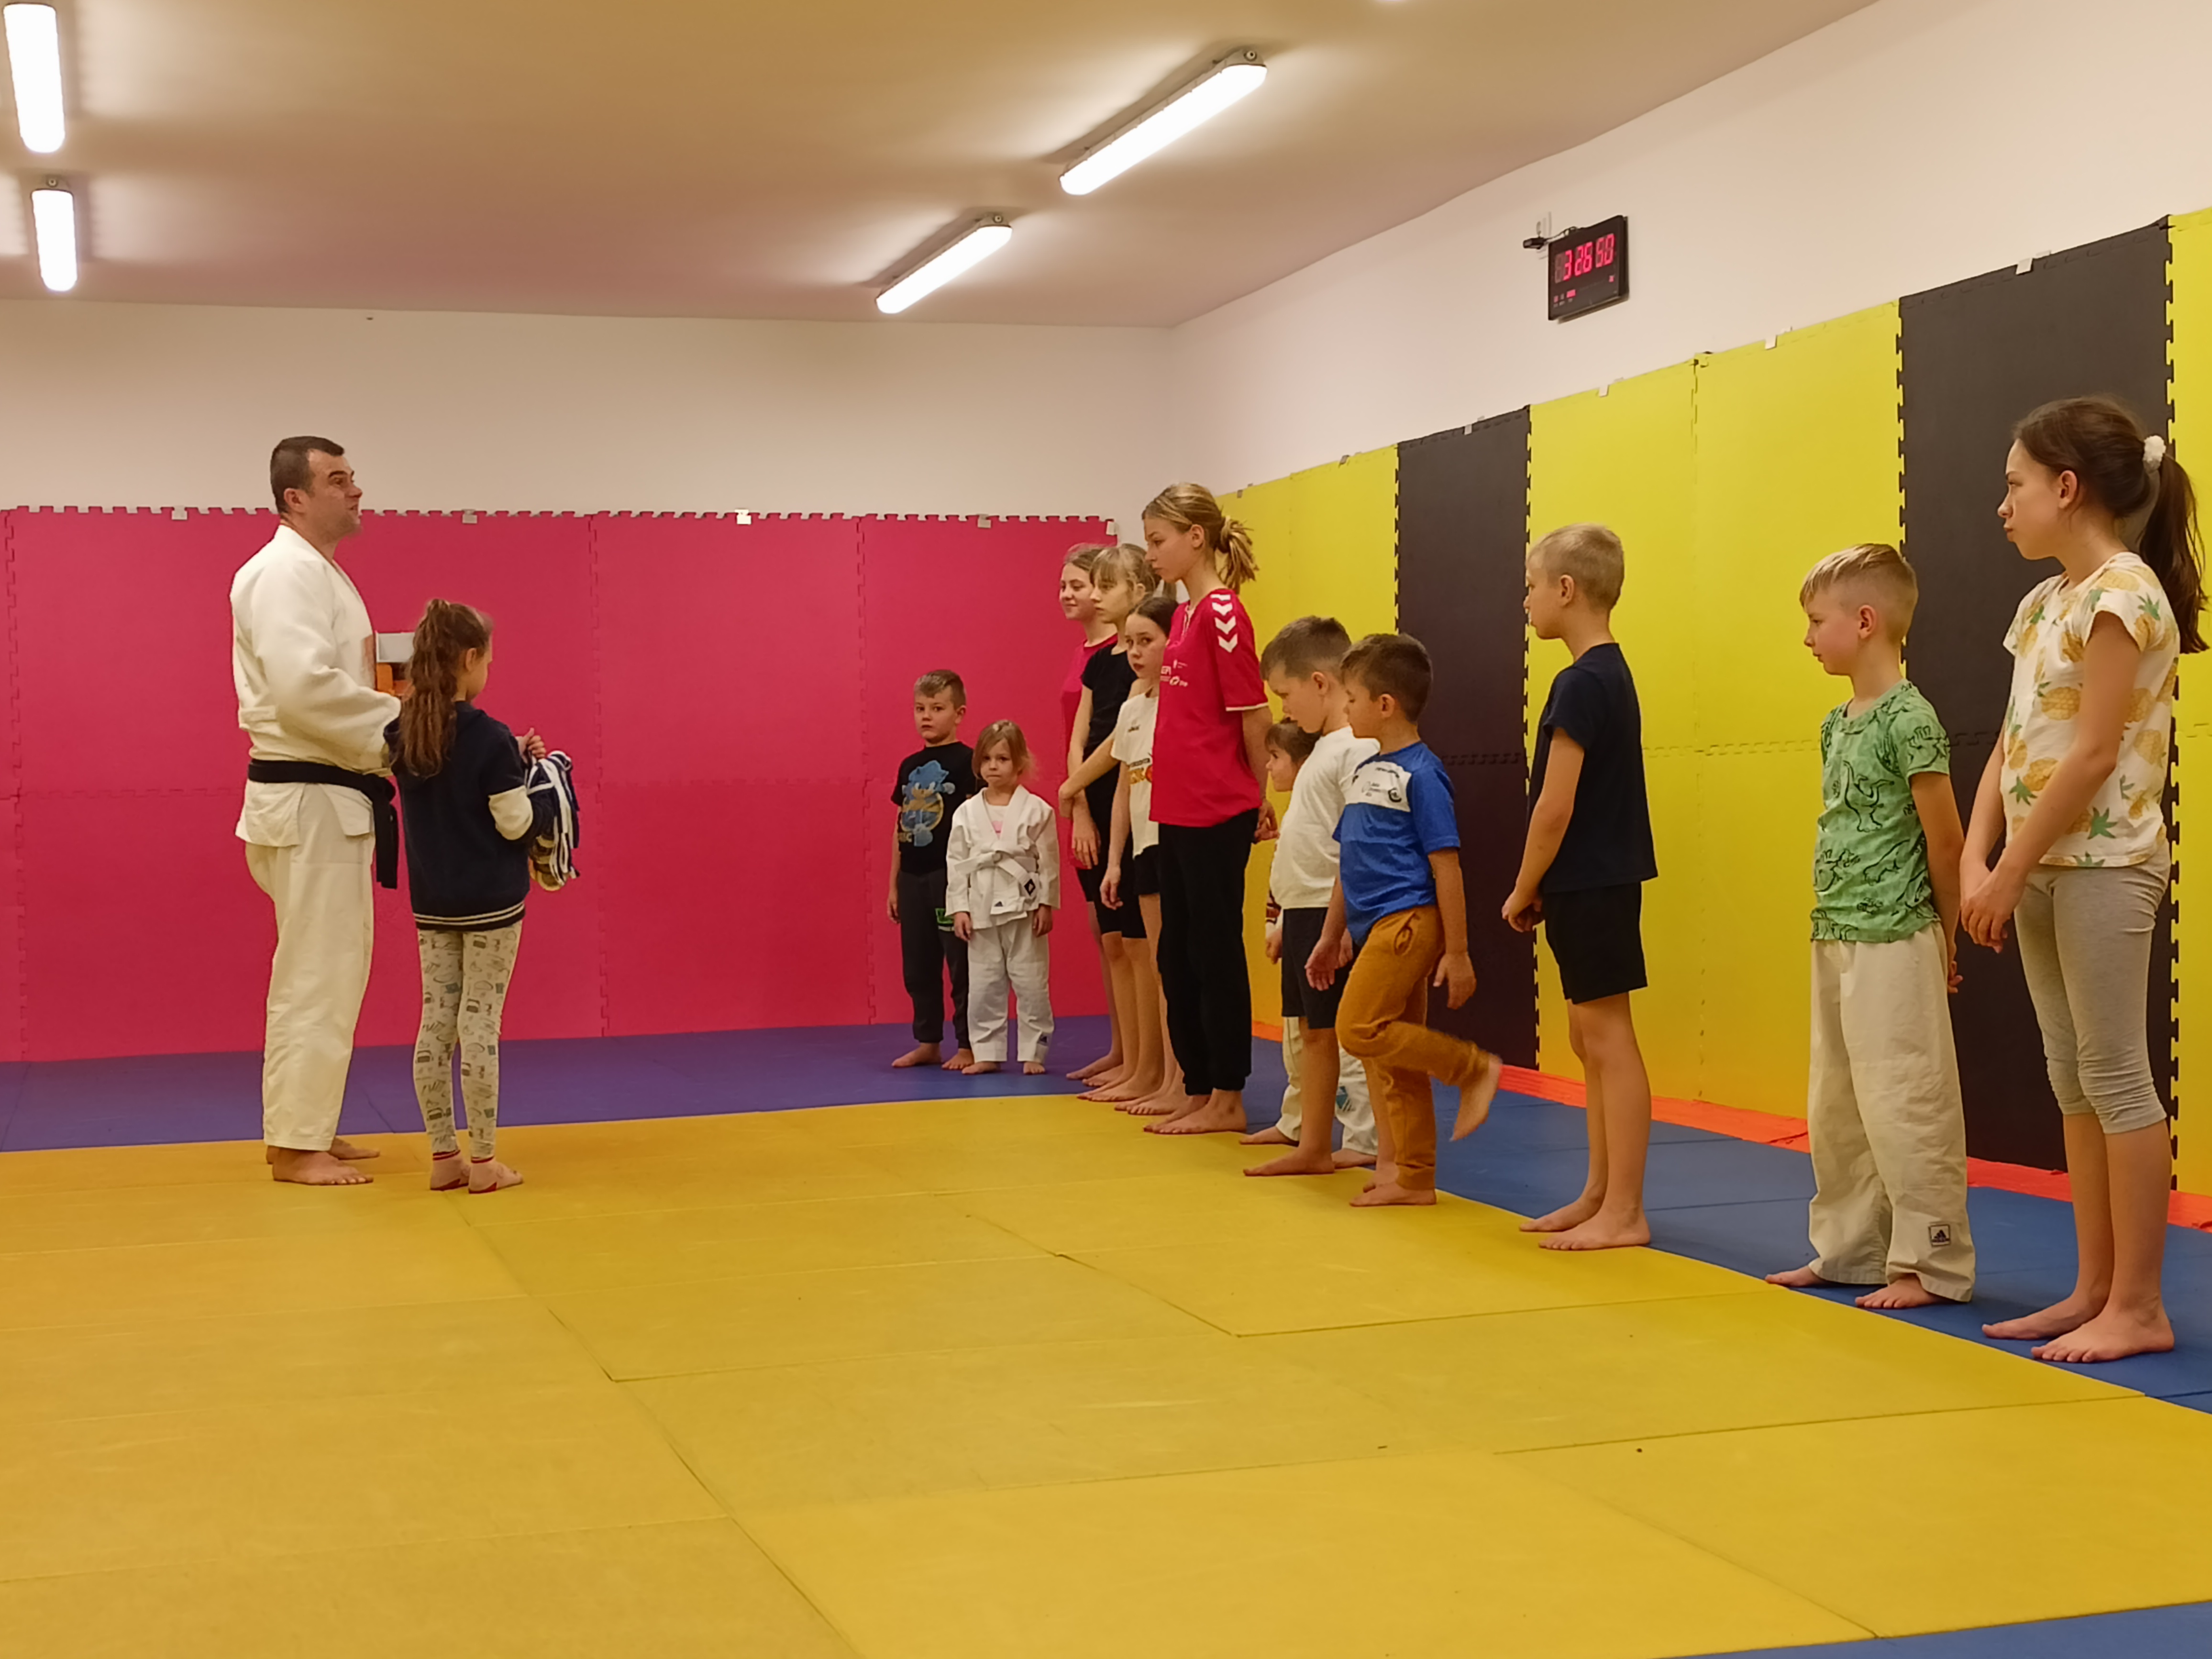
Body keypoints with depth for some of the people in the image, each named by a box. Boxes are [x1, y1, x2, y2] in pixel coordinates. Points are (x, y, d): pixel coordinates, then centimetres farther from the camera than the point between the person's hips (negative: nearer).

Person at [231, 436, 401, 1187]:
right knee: (317, 972, -6)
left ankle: (304, 1126, 26)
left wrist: (390, 737, 9)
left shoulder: (319, 573, 18)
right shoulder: (285, 572, -15)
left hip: (330, 798, 11)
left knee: (332, 966, 16)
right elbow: (304, 687, -27)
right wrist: (405, 726, -20)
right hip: (310, 801, -11)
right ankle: (295, 1144, 1)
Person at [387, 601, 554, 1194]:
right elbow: (516, 823, -15)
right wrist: (546, 785, 1)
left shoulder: (400, 735, 0)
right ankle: (483, 1161, 5)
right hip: (491, 904, -6)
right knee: (480, 1024, -1)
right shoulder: (489, 737, -18)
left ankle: (443, 1156, 15)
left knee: (436, 1023, 9)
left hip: (431, 904, 6)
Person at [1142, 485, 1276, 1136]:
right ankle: (1198, 1093, 23)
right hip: (1177, 812, 9)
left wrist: (1259, 801, -3)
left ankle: (1227, 1099, 8)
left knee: (1215, 954, -1)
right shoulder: (1184, 615, 13)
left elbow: (1252, 714, -11)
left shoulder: (1223, 612, -13)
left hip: (1217, 815, -9)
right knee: (1177, 957, 13)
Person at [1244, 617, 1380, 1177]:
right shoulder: (1325, 747, 16)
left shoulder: (1357, 748, -15)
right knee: (1308, 1029, 13)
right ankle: (1309, 1141, 20)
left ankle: (1364, 1141, 5)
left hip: (1332, 915, -10)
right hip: (1305, 913, 10)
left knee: (1340, 1030, -4)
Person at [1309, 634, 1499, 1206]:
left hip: (1407, 920, -9)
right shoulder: (1364, 771, 15)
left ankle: (1475, 1068, -5)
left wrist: (1457, 953, -13)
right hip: (1374, 927, 9)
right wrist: (1331, 937, 22)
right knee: (1393, 1063, 10)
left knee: (1360, 1029, -19)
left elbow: (1446, 867, -12)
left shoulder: (1420, 773, -10)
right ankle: (1412, 1178, 16)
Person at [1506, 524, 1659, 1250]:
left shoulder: (1581, 684, -17)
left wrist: (1524, 890, -8)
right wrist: (1544, 891, 14)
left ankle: (1624, 1212, 1)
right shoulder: (1612, 673, 13)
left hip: (1591, 887, -10)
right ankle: (1599, 1195, 23)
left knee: (1608, 1040, -5)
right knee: (1590, 1040, 15)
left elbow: (1555, 808, -19)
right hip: (1599, 883, 10)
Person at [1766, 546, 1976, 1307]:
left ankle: (1931, 1265, 7)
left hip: (1893, 946, -9)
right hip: (1835, 941, 9)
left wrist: (1945, 933, -1)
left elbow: (1945, 839, -11)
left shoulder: (1909, 718, -14)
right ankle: (1848, 1249, 26)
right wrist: (1832, 921, 11)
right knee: (1835, 1109, 15)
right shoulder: (1837, 723, 11)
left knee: (1903, 1106, -3)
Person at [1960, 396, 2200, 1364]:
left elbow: (2094, 754, -18)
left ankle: (2139, 1305, 2)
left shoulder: (2122, 590, -12)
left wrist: (2009, 873, -16)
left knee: (2115, 1079, -5)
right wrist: (1977, 861, -2)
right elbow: (2010, 748, 11)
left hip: (2103, 866, -9)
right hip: (2044, 867, 9)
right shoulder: (2043, 604, 14)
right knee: (2073, 1084, 11)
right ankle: (2094, 1290, 17)